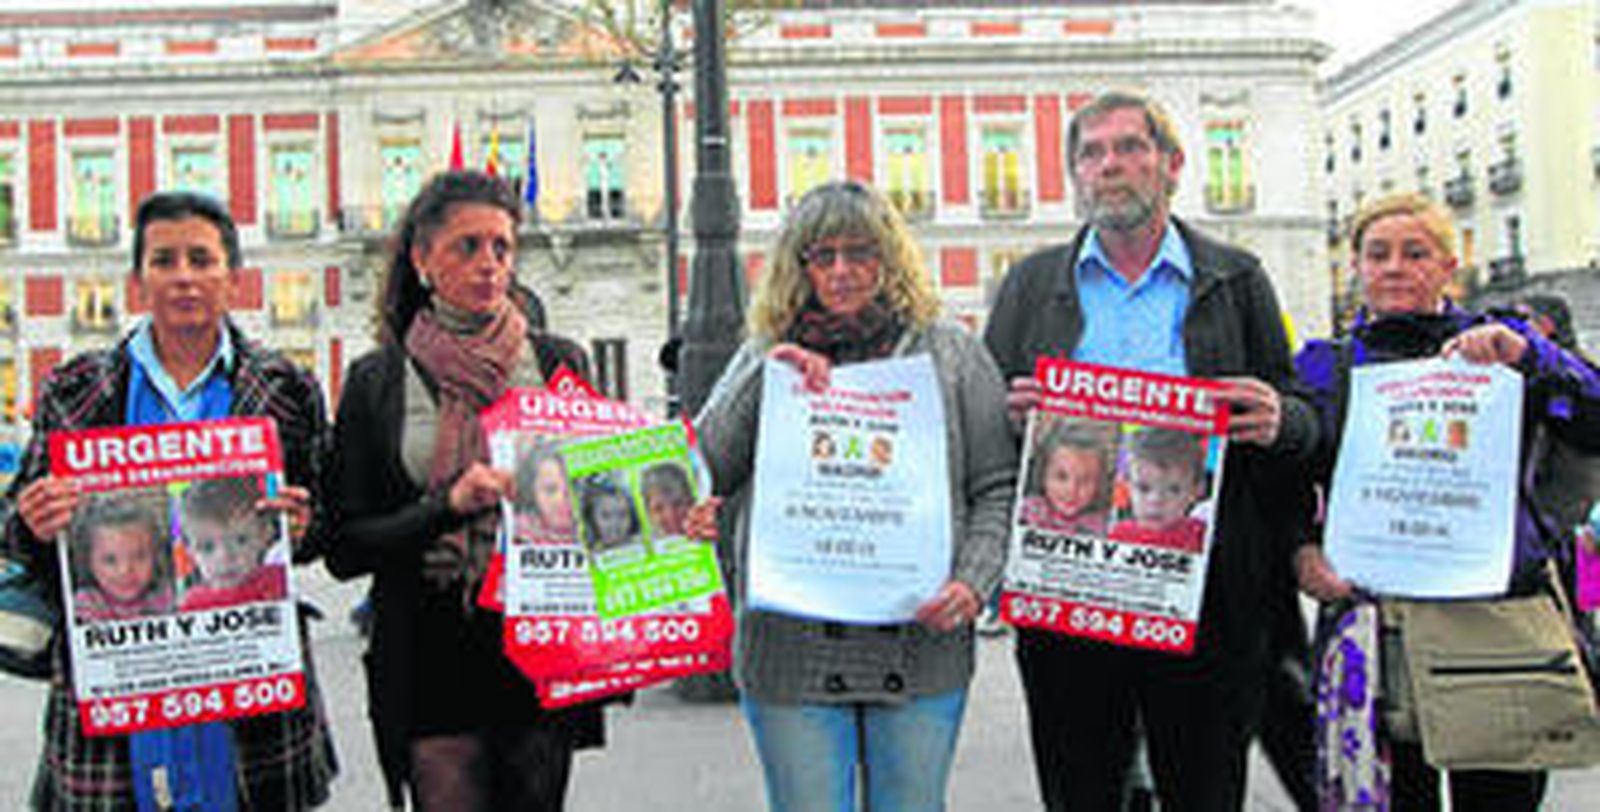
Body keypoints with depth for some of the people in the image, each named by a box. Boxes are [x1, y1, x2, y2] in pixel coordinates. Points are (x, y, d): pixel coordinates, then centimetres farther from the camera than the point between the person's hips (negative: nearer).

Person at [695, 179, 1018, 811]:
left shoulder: (949, 352, 7)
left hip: (921, 650, 0)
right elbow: (702, 473, 0)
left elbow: (999, 490, 6)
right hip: (791, 656, 0)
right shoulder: (762, 357, 10)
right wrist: (763, 377, -9)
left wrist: (973, 583, -9)